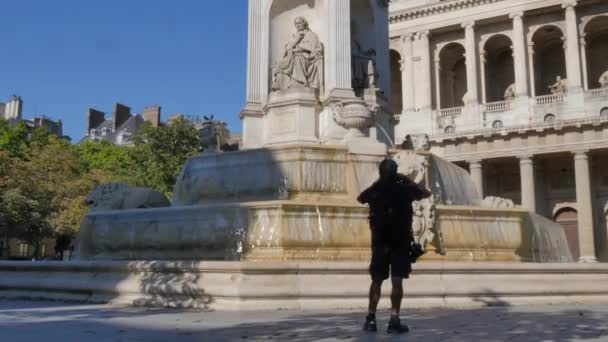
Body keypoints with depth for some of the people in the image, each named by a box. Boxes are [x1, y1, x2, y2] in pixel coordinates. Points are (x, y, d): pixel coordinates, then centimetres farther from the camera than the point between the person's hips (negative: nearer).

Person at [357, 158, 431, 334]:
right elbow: (427, 193, 13)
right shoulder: (404, 189, -5)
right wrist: (408, 181, 15)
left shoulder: (374, 190, -1)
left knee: (377, 281, 11)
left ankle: (371, 318, 11)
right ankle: (394, 320, -6)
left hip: (379, 242, 2)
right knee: (397, 281, -2)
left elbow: (360, 198, 22)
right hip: (401, 242, -2)